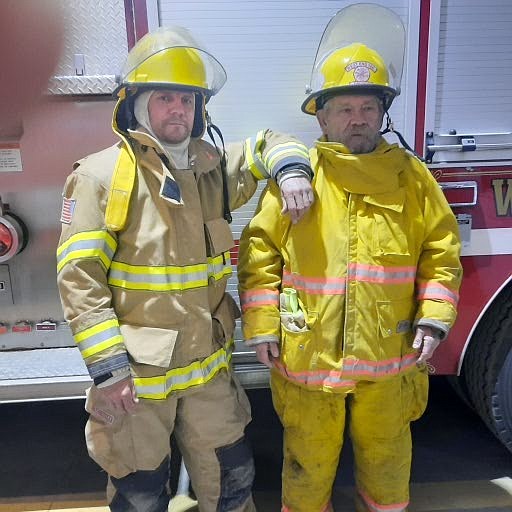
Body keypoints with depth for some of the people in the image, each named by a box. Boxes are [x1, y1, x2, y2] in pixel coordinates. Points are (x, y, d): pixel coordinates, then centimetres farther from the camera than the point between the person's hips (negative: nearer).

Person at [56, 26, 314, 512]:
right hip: (134, 376, -4)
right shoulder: (101, 175, -10)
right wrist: (107, 367, -17)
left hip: (209, 370, 4)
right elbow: (79, 277, -13)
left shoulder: (213, 169, 4)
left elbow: (267, 142, 20)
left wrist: (291, 169, -3)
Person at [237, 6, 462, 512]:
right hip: (306, 355, -1)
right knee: (309, 460, 19)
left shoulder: (411, 176, 1)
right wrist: (260, 327, -10)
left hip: (390, 356, 2)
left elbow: (441, 251, 4)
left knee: (385, 454, 25)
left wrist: (434, 318, -5)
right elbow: (259, 253, -6)